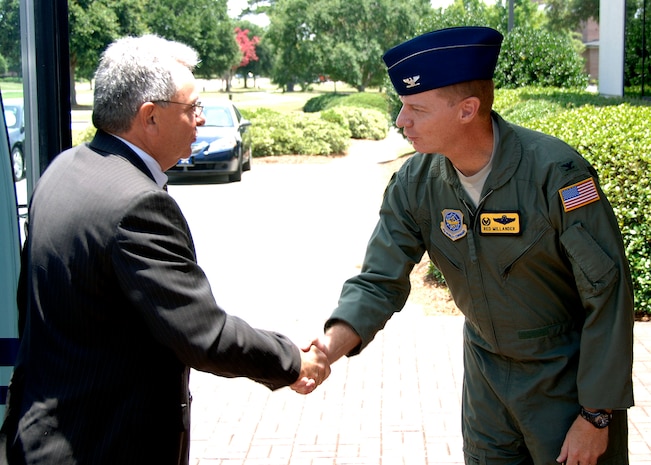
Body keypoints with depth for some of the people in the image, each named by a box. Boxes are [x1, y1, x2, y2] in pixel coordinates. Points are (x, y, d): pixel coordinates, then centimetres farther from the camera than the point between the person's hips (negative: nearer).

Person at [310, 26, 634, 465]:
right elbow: (381, 280, -8)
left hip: (570, 377, -4)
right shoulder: (415, 184, -11)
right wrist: (334, 342, -29)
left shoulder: (555, 173, -26)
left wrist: (596, 416, -18)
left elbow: (609, 293, -22)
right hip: (488, 372, 5)